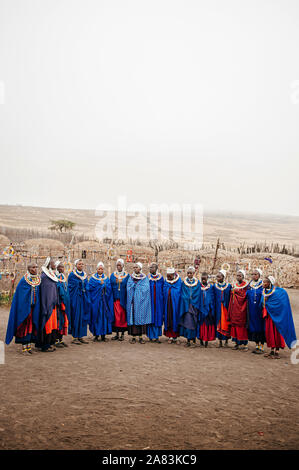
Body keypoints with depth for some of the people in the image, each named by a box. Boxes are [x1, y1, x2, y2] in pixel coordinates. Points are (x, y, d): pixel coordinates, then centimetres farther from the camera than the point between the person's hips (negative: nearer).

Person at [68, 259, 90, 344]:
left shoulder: (85, 275, 13)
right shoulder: (72, 275, -5)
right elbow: (70, 288, -8)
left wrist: (87, 299, 11)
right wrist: (72, 300, -15)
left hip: (84, 299, 6)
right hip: (76, 298, -6)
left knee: (83, 317, 6)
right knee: (76, 317, -4)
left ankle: (80, 336, 14)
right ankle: (75, 337, 3)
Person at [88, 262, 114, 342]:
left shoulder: (106, 278, 12)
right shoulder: (93, 278, 7)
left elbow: (109, 288, 3)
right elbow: (90, 287, -7)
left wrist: (103, 284, -9)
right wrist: (100, 283, -8)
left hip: (104, 301, 2)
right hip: (95, 300, -2)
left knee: (104, 316, 0)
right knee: (96, 316, -2)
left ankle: (103, 335, 6)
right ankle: (96, 335, 5)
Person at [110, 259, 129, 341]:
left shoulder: (127, 275, 5)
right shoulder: (113, 275, 11)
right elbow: (110, 286, 8)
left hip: (123, 299, -2)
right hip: (115, 299, 2)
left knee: (123, 316, -2)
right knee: (116, 316, 1)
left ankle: (122, 334, 5)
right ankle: (117, 334, 8)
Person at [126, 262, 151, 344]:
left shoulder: (145, 278, 6)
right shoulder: (131, 278, 11)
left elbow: (145, 289, -5)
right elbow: (129, 288, 2)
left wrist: (135, 286, -5)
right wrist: (139, 287, -8)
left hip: (141, 301, -1)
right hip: (133, 300, 1)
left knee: (141, 317, -3)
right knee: (133, 317, -3)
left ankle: (140, 336, 2)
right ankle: (133, 336, 1)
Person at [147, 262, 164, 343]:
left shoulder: (161, 278, 3)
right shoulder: (148, 278, 0)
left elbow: (163, 290, 8)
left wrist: (162, 299, 3)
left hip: (158, 301, 1)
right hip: (150, 301, -1)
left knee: (158, 317, 4)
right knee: (151, 317, -1)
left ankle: (156, 336, 13)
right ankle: (151, 336, 6)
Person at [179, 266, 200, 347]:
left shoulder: (197, 283, 3)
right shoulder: (184, 282, 5)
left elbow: (198, 295, 3)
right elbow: (182, 295, 5)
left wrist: (193, 304, -4)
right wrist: (186, 304, -4)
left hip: (194, 305, 0)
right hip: (185, 305, 1)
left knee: (193, 322, -1)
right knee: (187, 321, -4)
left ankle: (193, 340, 8)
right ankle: (188, 340, 3)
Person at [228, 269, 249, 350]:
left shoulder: (246, 285, -2)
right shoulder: (234, 285, 15)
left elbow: (245, 295, -12)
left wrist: (237, 291, -8)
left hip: (241, 308, -5)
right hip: (234, 308, 5)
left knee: (242, 325, -6)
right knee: (234, 324, 4)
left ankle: (244, 343, -1)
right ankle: (237, 343, 10)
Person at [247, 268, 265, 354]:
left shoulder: (263, 285, -3)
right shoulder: (250, 285, 11)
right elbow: (247, 297, 18)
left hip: (260, 310, -5)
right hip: (252, 310, 5)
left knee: (260, 326, -2)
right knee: (253, 325, 7)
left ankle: (261, 347, 4)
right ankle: (257, 345, 17)